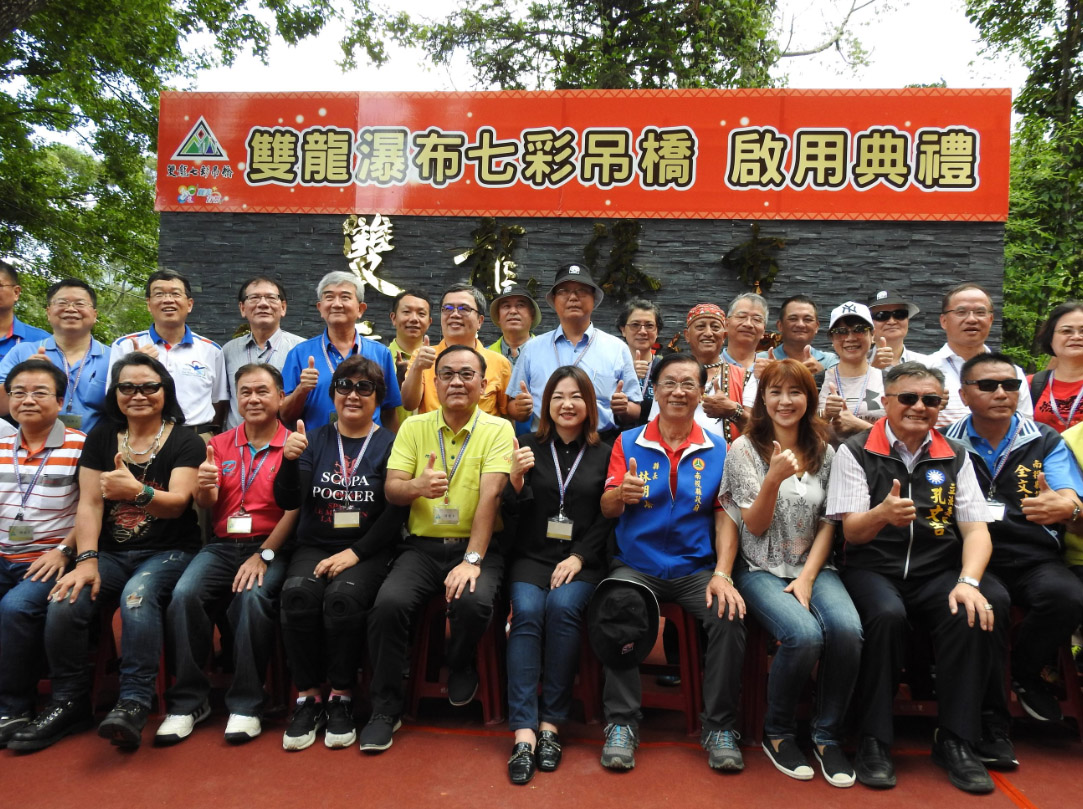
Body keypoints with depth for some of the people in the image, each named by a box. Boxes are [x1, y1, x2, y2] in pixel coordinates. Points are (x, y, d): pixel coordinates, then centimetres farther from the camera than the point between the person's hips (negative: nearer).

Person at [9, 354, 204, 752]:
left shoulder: (185, 441, -2)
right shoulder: (102, 436, 11)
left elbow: (178, 502, -15)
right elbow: (89, 503, 3)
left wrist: (137, 491, -37)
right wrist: (87, 560, -12)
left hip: (168, 551, -4)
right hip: (111, 553, 4)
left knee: (138, 595, -34)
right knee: (64, 602, -22)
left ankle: (133, 704, -28)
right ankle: (69, 701, -5)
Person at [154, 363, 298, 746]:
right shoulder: (220, 444, 14)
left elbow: (294, 509, -8)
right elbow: (207, 505, 5)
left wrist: (264, 555, -18)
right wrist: (204, 487, -20)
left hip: (270, 545, -3)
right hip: (222, 545, 4)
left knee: (253, 597, -31)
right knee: (184, 594, -23)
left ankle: (246, 705, -15)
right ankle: (188, 701, -8)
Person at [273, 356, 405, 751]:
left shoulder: (389, 444, 2)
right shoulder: (315, 439, 11)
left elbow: (396, 511, -5)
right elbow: (288, 501, 1)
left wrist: (355, 553, -14)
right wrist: (290, 461, -18)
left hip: (367, 550, -2)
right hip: (315, 546, 3)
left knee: (343, 596, -31)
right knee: (297, 593, -27)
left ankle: (342, 697, -12)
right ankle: (308, 696, -11)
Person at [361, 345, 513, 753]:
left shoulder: (497, 429, -3)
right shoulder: (414, 427, 7)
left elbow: (490, 495, -14)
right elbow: (391, 490, 0)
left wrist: (472, 560, -23)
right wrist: (417, 486, -24)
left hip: (476, 546, -2)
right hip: (422, 545, 2)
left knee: (473, 601, -31)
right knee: (389, 601, -24)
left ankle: (460, 669, 6)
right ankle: (385, 709, -2)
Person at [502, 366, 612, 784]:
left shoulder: (604, 454, 9)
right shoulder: (531, 447, 10)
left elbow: (608, 518, 3)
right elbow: (511, 517, 6)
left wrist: (579, 557, -11)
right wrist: (516, 477, -13)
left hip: (581, 560, -1)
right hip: (531, 557, 1)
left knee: (562, 606, -30)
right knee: (527, 611, -27)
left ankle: (550, 723, -19)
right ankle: (524, 732, -27)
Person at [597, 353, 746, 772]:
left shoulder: (717, 449, 6)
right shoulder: (628, 442, 5)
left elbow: (726, 517, 2)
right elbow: (607, 509, -2)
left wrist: (722, 574, -12)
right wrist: (620, 494, -26)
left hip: (696, 568, 1)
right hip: (636, 566, 0)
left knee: (729, 614, -26)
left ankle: (719, 726, -6)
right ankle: (622, 722, -12)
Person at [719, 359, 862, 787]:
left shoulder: (825, 453, 10)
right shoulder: (744, 449, -1)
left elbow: (828, 524, 8)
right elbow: (754, 525, -6)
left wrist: (807, 577, -7)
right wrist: (773, 478, -24)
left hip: (814, 567, 3)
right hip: (761, 570, -3)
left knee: (847, 630, -28)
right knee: (804, 635, -30)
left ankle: (828, 735, -5)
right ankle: (778, 733, -3)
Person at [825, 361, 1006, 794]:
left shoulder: (954, 457, 10)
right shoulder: (855, 453, -1)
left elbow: (976, 530, 3)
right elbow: (852, 532, -8)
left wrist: (968, 582, -17)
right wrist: (882, 514, -32)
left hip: (937, 573, 3)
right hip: (872, 570, -3)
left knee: (973, 613, -27)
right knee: (886, 614, -33)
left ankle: (955, 741, -10)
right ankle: (874, 741, -16)